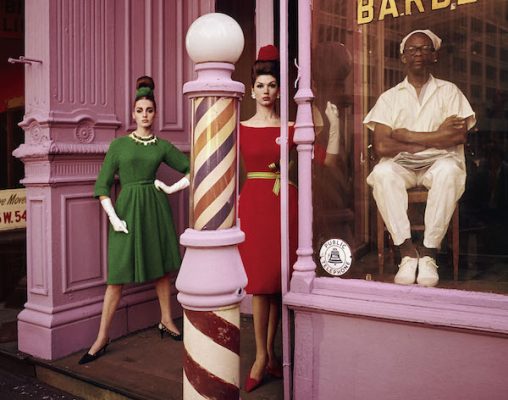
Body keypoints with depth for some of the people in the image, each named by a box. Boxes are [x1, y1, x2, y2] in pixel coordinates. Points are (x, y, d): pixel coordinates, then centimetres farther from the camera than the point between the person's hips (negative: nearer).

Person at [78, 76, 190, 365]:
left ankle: (167, 322, 28)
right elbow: (103, 186, 2)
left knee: (162, 268, 11)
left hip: (156, 209, 2)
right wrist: (113, 217, -8)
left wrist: (172, 188, 3)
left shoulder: (162, 146, 6)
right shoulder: (119, 144, 3)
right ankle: (102, 339, 7)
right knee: (118, 277, -2)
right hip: (127, 209, -2)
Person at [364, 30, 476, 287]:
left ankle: (429, 251, -27)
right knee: (382, 173, -33)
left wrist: (408, 136, -7)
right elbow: (381, 147, -4)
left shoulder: (449, 91, 14)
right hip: (401, 165, 1)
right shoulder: (390, 97, 13)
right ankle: (407, 250, -28)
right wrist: (436, 136, -6)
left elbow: (459, 136, -4)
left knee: (448, 170, -35)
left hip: (438, 162, 0)